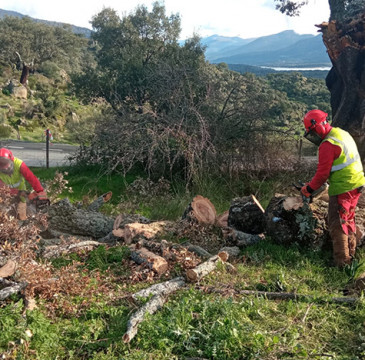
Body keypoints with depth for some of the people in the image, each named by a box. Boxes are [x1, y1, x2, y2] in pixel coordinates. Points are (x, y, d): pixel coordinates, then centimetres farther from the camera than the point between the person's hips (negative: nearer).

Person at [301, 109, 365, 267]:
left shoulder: (328, 145, -21)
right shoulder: (342, 133, 9)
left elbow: (322, 174, -18)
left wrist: (308, 189, -4)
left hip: (342, 190, -10)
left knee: (337, 225, -1)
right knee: (348, 220, 22)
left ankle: (342, 262, 5)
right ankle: (350, 253, 35)